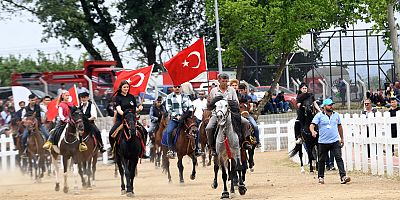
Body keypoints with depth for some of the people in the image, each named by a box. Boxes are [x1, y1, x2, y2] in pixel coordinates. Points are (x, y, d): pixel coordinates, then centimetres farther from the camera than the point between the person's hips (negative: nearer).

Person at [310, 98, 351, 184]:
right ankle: (320, 177, 23)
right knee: (321, 160, 8)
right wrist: (313, 131, -33)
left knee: (339, 158, -10)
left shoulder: (336, 115, 10)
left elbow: (339, 126, 20)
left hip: (335, 142, 2)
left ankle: (343, 176, -18)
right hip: (323, 142, -2)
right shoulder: (319, 115, -3)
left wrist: (342, 138, 21)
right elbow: (312, 125, -11)